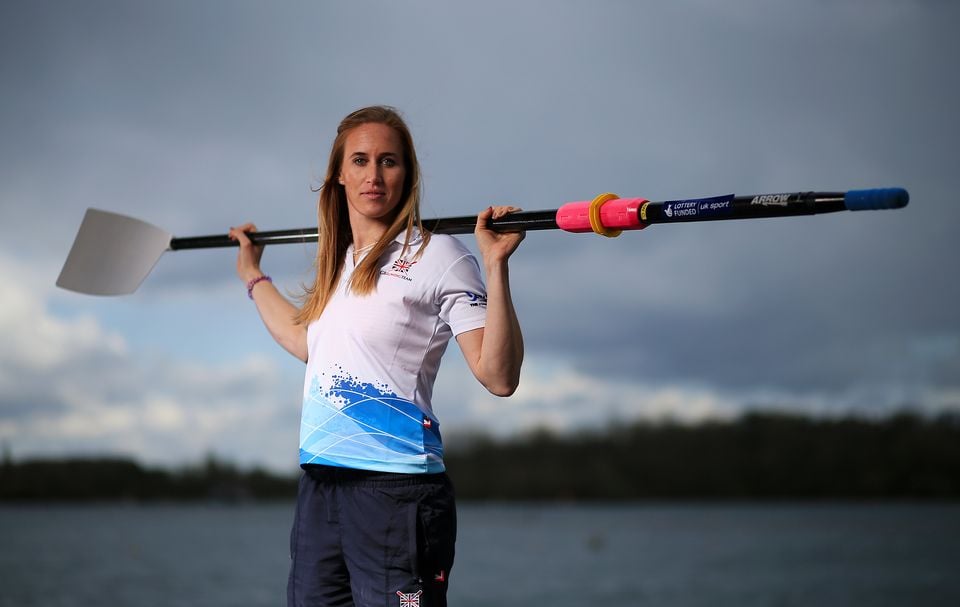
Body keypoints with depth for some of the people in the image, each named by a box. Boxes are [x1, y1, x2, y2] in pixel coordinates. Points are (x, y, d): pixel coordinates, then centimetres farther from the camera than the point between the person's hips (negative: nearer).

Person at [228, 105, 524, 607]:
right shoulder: (336, 264, 17)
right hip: (319, 485, 7)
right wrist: (253, 275, 45)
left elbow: (498, 377, -12)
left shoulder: (436, 255, -4)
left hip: (394, 485, -7)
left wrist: (496, 265, -20)